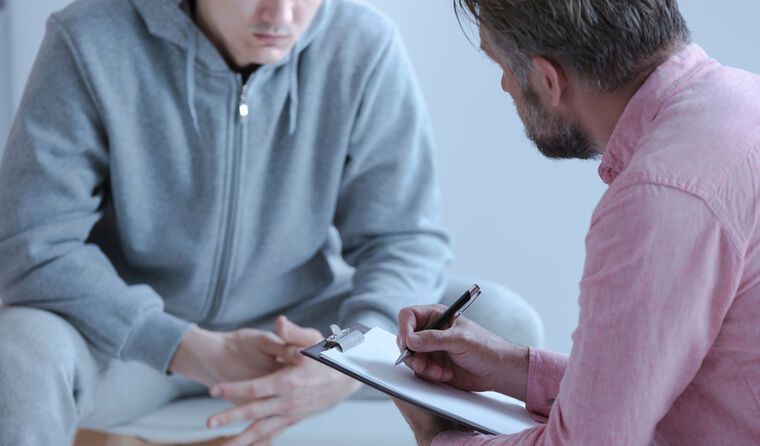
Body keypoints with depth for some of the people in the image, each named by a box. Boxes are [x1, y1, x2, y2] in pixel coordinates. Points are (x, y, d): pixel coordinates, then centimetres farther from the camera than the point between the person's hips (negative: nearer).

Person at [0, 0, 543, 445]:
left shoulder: (365, 46, -14)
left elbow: (406, 239, -10)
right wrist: (197, 352, -31)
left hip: (299, 321, 2)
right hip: (130, 332, -2)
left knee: (507, 327, -16)